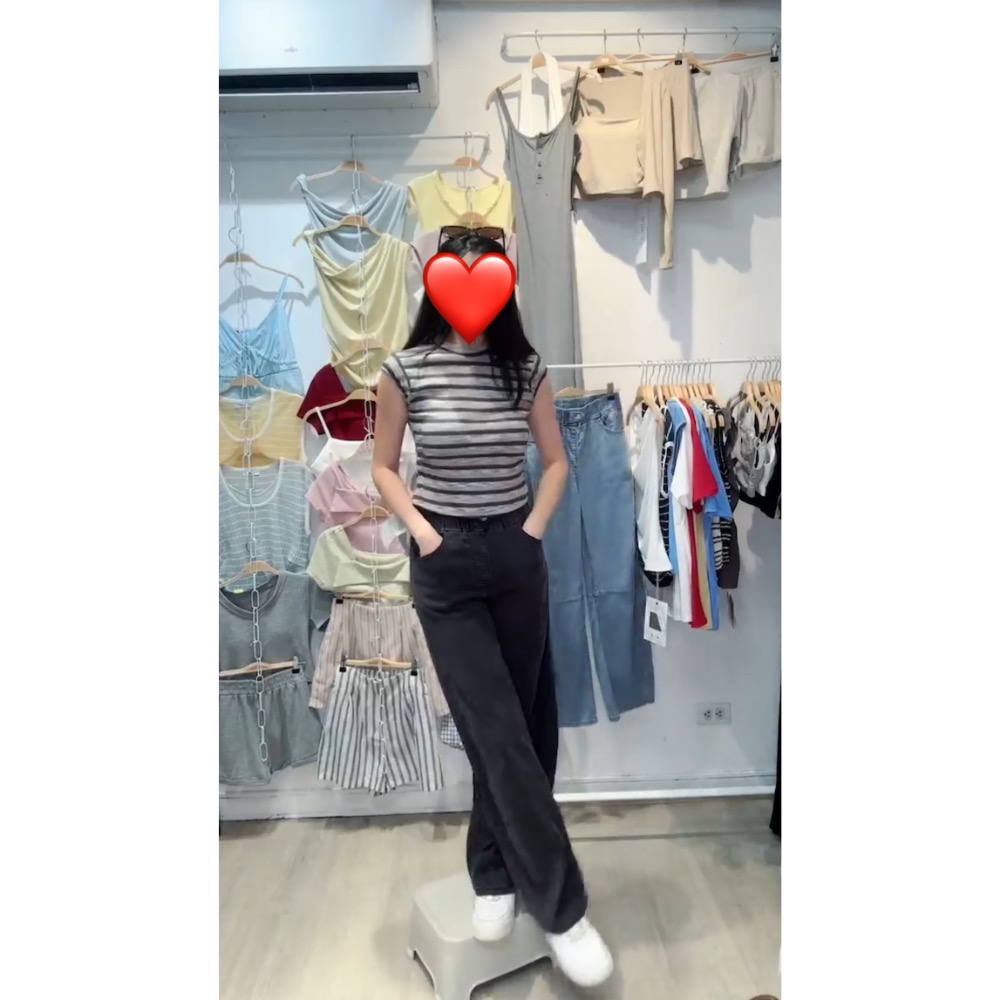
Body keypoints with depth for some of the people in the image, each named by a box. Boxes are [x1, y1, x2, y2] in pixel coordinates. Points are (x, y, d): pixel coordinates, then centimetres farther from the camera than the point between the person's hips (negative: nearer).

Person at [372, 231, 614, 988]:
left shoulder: (527, 369, 2)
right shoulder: (406, 371, -4)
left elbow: (556, 460, 10)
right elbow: (383, 467, 4)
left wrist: (534, 528, -1)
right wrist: (423, 534, -7)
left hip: (517, 557, 3)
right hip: (445, 565, -2)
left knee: (522, 724, 10)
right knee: (498, 730, -4)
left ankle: (496, 874, 34)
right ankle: (561, 906, 11)